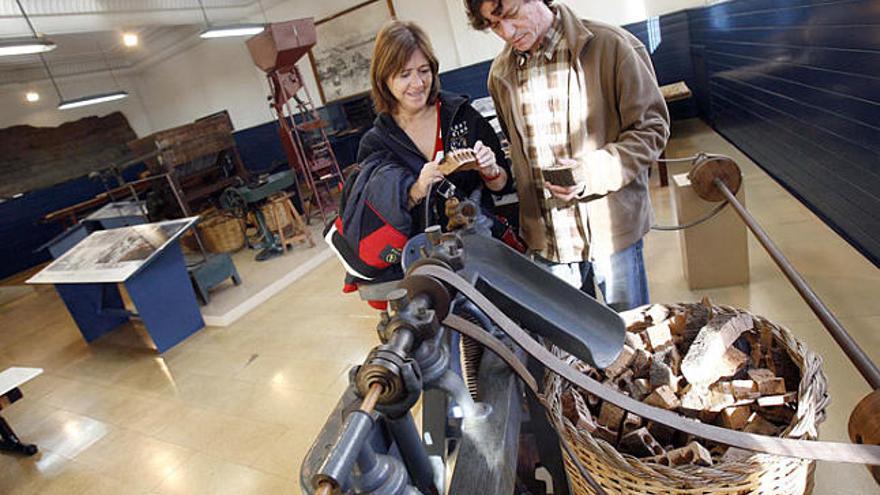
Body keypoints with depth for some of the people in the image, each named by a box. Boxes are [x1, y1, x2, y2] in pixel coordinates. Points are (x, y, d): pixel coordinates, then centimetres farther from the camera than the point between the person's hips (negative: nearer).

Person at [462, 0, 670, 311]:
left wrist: (594, 171, -22)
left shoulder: (612, 47, -10)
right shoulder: (500, 74, 4)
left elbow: (652, 128, -7)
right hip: (546, 239, 3)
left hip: (612, 229, -3)